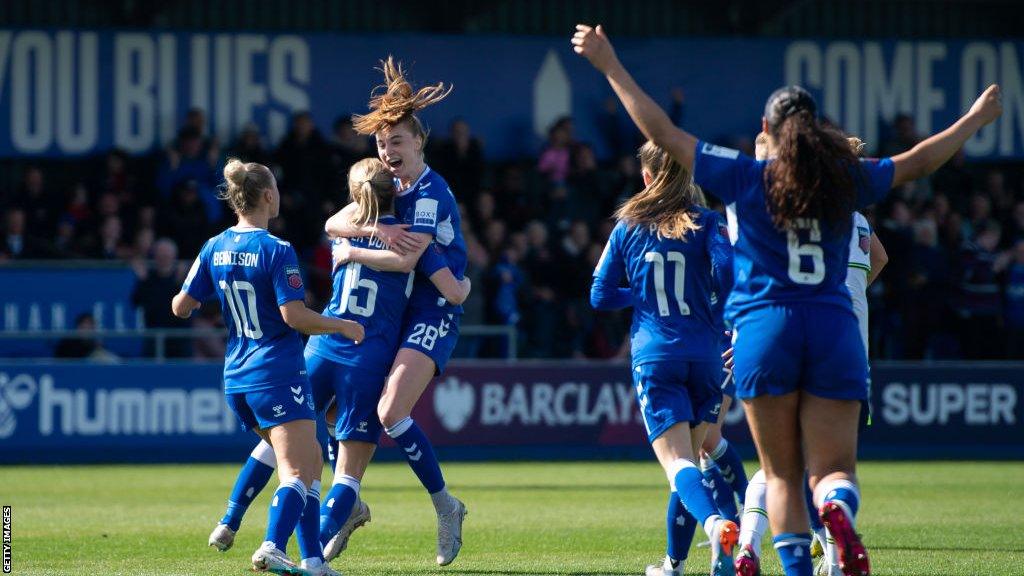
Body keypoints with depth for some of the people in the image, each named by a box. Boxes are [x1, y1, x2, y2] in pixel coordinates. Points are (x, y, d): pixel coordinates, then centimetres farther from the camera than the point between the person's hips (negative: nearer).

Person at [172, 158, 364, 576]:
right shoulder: (277, 251, -13)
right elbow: (294, 315, -18)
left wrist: (187, 304, 32)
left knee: (309, 465, 15)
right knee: (297, 471, -11)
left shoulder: (215, 249, 6)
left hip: (237, 378, 7)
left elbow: (181, 307, 9)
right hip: (278, 373, -7)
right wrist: (344, 327, -5)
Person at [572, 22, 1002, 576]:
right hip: (834, 326, 1)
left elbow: (662, 132, 3)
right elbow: (917, 162, 21)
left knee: (782, 474, 6)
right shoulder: (845, 180, 7)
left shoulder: (744, 177, 1)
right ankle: (837, 509, -34)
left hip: (763, 328, -1)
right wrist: (974, 119, 38)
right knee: (834, 468, 1)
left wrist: (609, 64, 11)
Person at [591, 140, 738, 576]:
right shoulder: (706, 222, 2)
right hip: (703, 355, 1)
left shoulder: (627, 226, 8)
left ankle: (715, 524, -42)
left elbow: (601, 296, 10)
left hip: (654, 357, -1)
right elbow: (729, 274, -13)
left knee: (677, 462, -13)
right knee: (689, 458, 17)